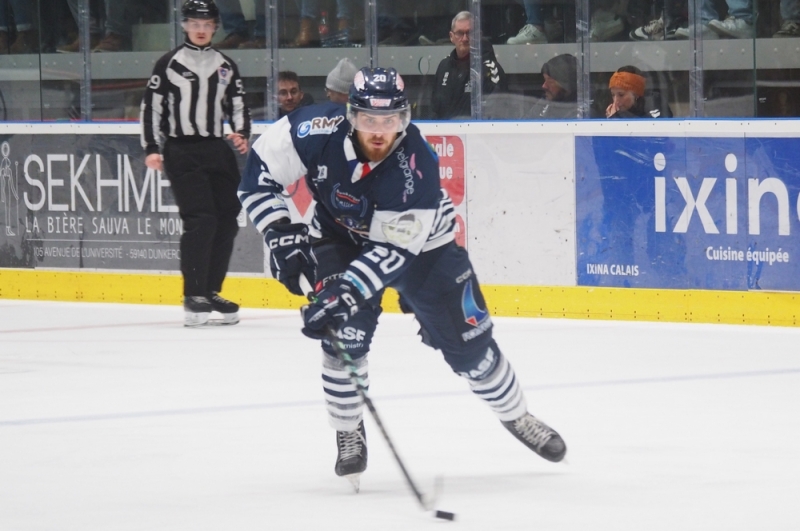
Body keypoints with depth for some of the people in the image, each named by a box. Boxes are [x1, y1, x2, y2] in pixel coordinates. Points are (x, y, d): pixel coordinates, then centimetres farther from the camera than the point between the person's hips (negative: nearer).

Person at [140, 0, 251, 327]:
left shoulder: (225, 67, 12)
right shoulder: (169, 64, -1)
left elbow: (238, 105, 15)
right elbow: (151, 106, -2)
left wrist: (242, 135, -4)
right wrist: (151, 148, -9)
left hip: (217, 151, 5)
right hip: (181, 152, -5)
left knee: (227, 221, 3)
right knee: (200, 220, -17)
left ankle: (211, 292, 14)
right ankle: (194, 297, -13)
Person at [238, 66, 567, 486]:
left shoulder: (416, 165, -36)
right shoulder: (319, 132, -31)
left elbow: (391, 250, -35)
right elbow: (258, 172, -20)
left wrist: (345, 292, -45)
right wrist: (282, 235, -27)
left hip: (418, 242, -1)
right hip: (340, 235, 1)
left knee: (468, 342, 1)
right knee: (345, 332, -19)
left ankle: (516, 417, 26)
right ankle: (348, 434, 2)